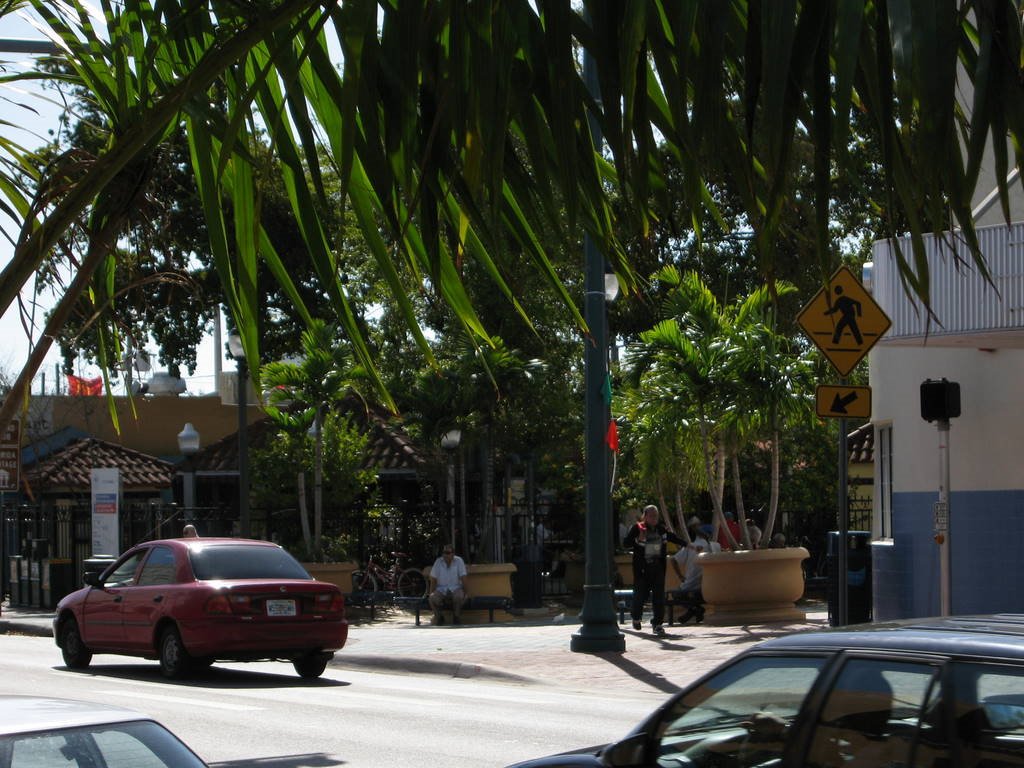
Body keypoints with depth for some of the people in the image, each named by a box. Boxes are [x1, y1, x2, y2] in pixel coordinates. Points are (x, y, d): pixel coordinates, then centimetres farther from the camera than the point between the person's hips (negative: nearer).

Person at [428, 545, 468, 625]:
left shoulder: (458, 561, -2)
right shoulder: (438, 562, 1)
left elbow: (463, 578, -2)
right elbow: (433, 580, 3)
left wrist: (465, 593, -9)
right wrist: (431, 594, -5)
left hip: (455, 589, -1)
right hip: (441, 590, 1)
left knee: (459, 597, -37)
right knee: (432, 598, -31)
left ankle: (456, 617, -8)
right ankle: (439, 617, -2)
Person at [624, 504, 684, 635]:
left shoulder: (662, 529, 11)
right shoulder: (636, 528, -4)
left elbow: (674, 538, 28)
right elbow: (626, 543, -11)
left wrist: (687, 545, 36)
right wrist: (638, 540, -27)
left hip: (658, 567, 4)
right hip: (642, 568, -4)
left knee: (659, 596, -4)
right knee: (640, 594, 3)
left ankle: (657, 623, 1)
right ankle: (636, 618, 31)